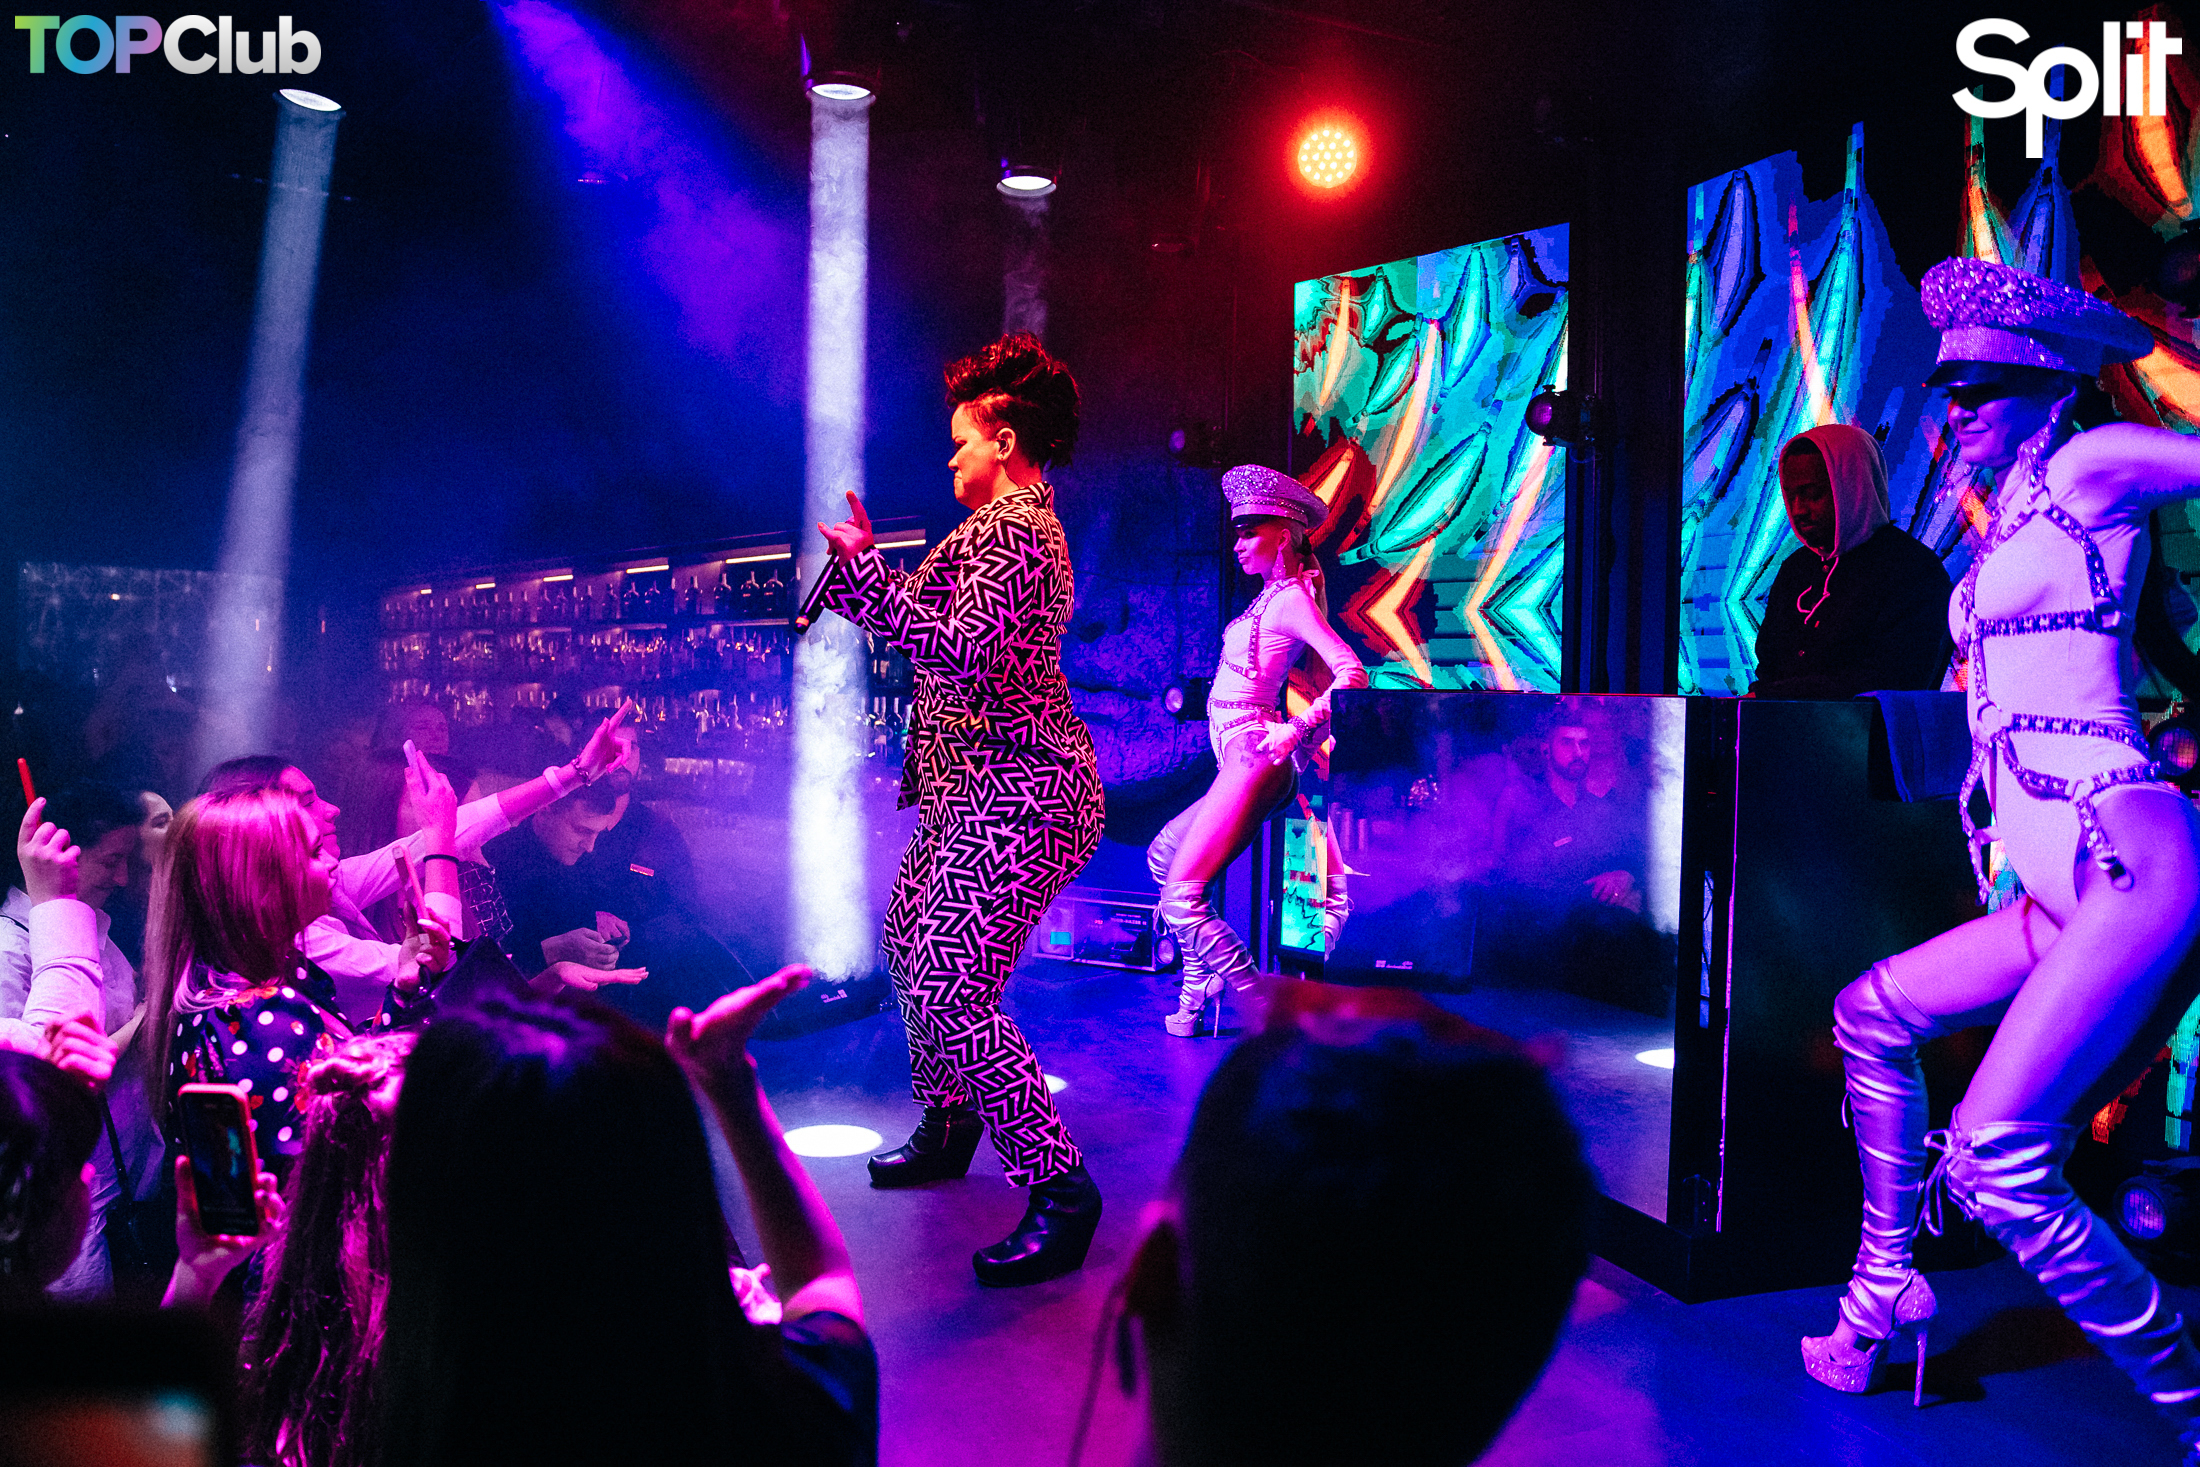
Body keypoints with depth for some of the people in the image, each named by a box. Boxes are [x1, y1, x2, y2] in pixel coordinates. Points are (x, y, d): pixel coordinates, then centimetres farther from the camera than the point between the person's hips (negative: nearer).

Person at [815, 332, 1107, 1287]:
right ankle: (947, 1124, 38)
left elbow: (961, 649, -27)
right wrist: (871, 567, 23)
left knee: (953, 993, -16)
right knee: (909, 942, 23)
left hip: (1016, 794, -12)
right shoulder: (1018, 526, 19)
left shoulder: (1008, 529, -15)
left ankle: (1061, 1190, -9)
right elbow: (944, 620, 22)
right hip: (977, 789, 12)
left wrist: (865, 571, -23)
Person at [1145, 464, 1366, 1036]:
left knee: (1182, 897, -13)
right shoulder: (1272, 597, 17)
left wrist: (1297, 728, -26)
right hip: (1242, 760, 10)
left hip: (1255, 758, -10)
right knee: (1163, 854, 18)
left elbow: (1352, 673, -22)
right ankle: (1199, 986, 21)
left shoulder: (1292, 598, -11)